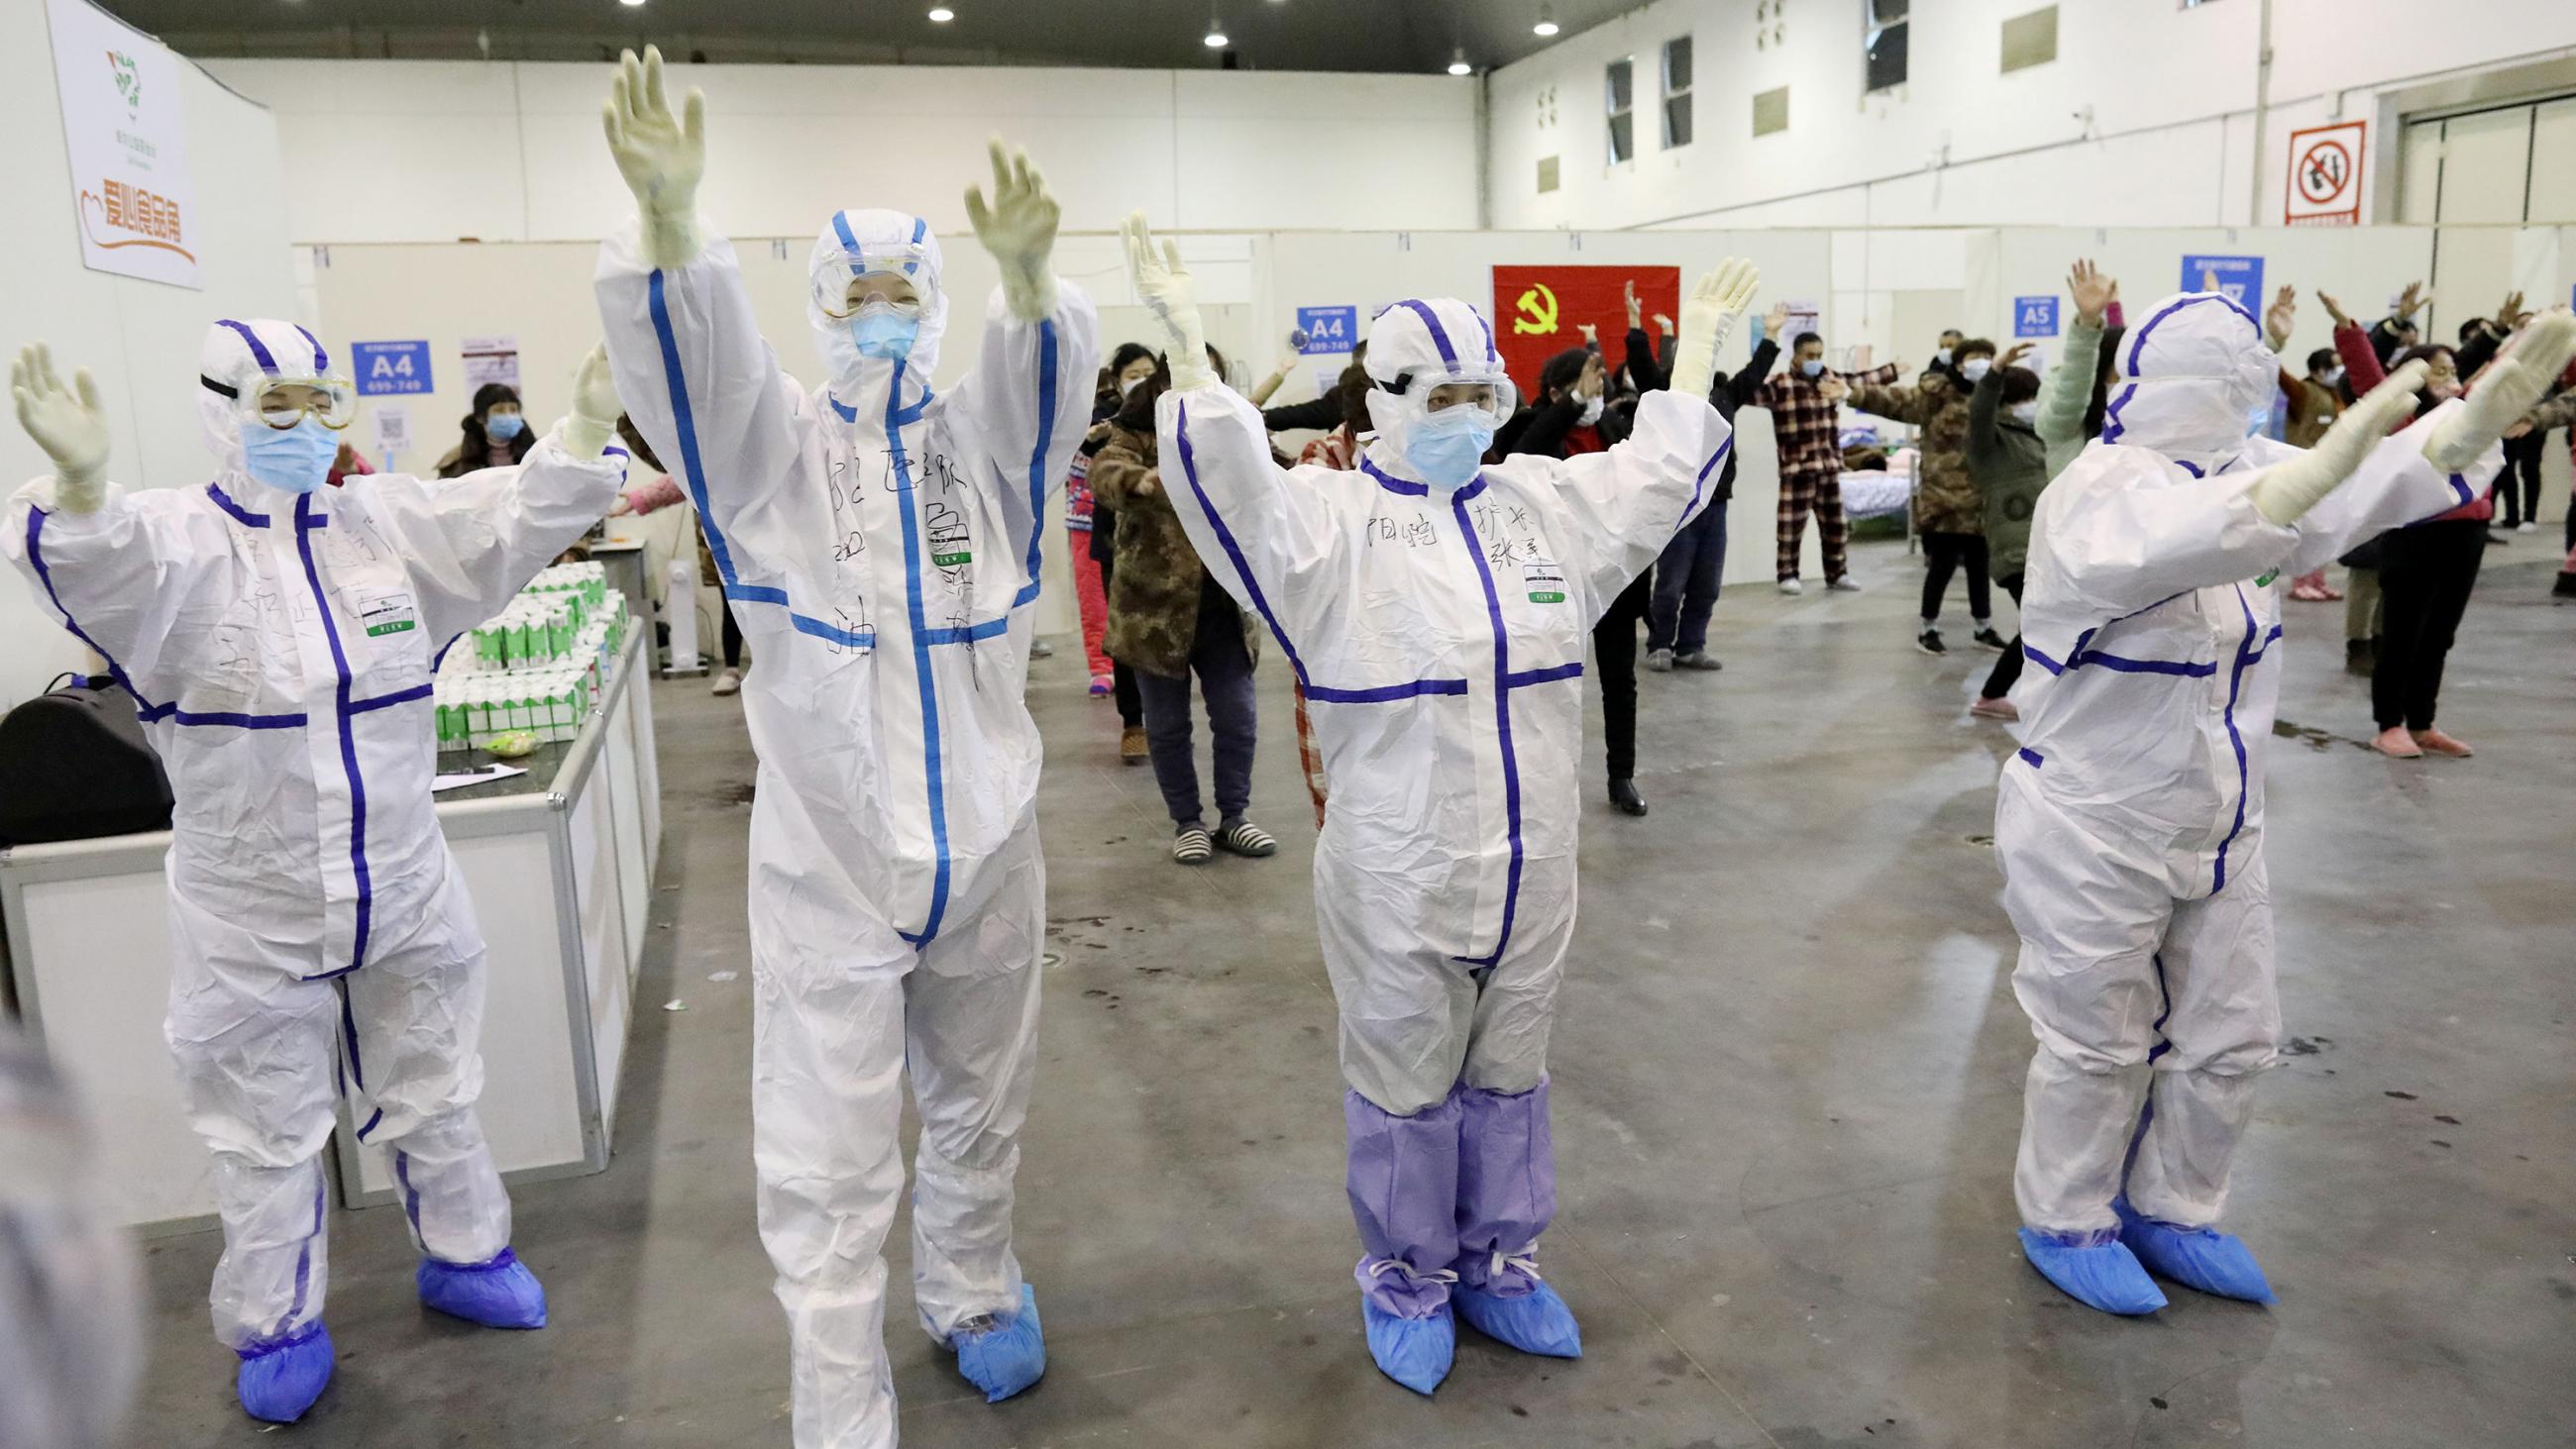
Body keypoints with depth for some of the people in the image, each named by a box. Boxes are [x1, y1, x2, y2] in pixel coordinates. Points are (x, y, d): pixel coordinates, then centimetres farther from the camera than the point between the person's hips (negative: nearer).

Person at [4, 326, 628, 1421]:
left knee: (433, 1095, 21)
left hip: (405, 889, 3)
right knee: (268, 1135, 14)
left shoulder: (388, 522, 0)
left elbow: (518, 514, -6)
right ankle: (279, 1326, 34)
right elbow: (99, 567, -32)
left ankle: (463, 1256, 42)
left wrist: (586, 430, -23)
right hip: (251, 914, -3)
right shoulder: (179, 538, -12)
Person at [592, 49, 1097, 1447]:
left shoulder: (981, 441, 2)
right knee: (828, 1167, 1)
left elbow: (1045, 372, -19)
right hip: (826, 860, -2)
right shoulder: (773, 447, -1)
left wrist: (1025, 269, -41)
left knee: (978, 1110, 21)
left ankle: (972, 1293, 46)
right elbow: (685, 347, -20)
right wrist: (667, 212, -40)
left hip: (984, 845, 3)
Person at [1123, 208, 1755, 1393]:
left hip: (1530, 873, 5)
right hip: (1395, 885, -5)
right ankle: (1407, 1279, 31)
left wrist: (1698, 346, 23)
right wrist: (1184, 337, -28)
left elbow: (1660, 475, 21)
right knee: (1406, 1089, 11)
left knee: (1508, 1079, 19)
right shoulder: (1333, 519, -7)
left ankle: (1497, 1261, 38)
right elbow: (1227, 484, -20)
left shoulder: (1545, 503, 9)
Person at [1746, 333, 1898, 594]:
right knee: (1792, 523, -4)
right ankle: (1788, 575, 7)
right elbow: (1753, 393, -26)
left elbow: (1862, 380, 24)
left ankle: (1836, 573, 24)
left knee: (1835, 522, 12)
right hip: (1796, 466, -6)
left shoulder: (1831, 380, 11)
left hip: (1829, 465, 6)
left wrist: (1892, 371, 32)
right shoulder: (1780, 385, -10)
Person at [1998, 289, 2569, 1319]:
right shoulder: (2096, 495, -23)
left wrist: (2479, 418, -22)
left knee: (2229, 1040, 17)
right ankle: (2066, 1224, 29)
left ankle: (2169, 1212, 37)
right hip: (2093, 835, -8)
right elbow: (2167, 545, -45)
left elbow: (2367, 491, -4)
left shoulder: (2237, 471, 4)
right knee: (2097, 1047, 8)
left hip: (2217, 828, 8)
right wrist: (2318, 467, -60)